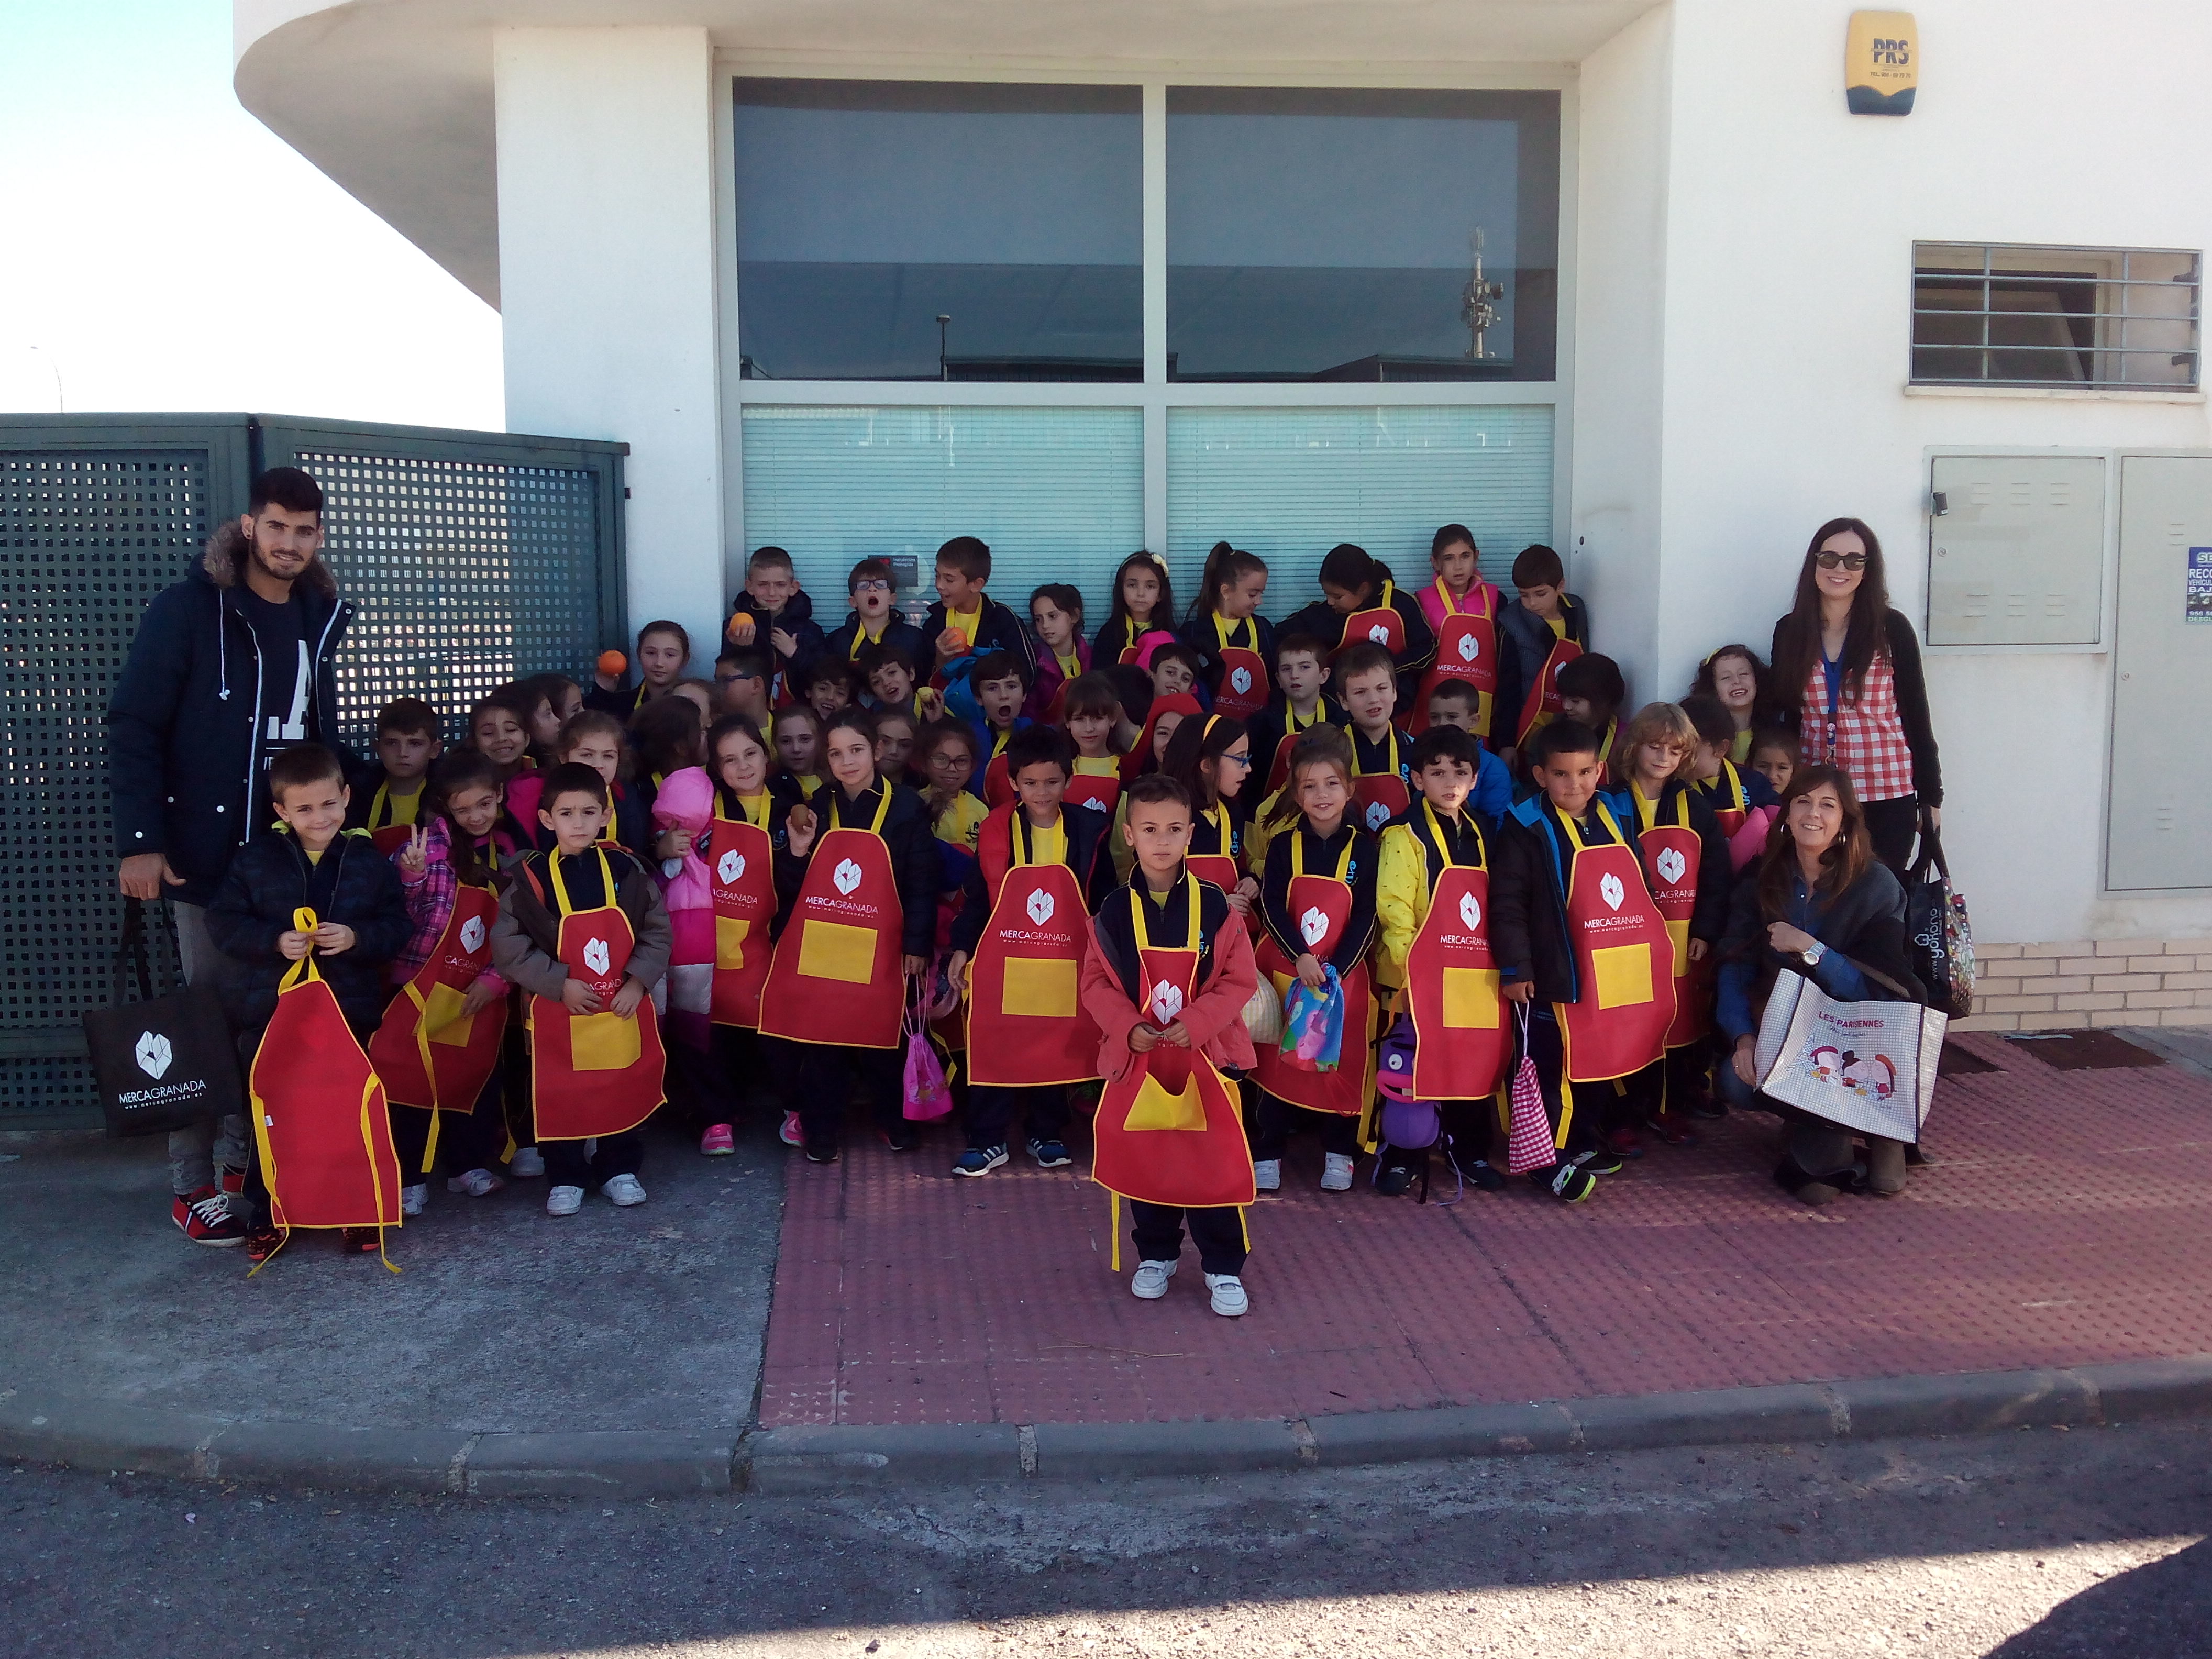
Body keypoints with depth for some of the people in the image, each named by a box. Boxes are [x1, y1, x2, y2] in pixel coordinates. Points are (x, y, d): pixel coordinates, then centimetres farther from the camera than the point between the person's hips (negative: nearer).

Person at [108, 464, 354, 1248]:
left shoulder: (322, 618, 9)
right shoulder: (189, 608, -8)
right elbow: (132, 725, -9)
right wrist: (140, 842, -15)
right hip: (209, 851, -5)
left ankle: (243, 1161, 19)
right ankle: (195, 1188, 12)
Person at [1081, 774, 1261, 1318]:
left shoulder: (1215, 906, -5)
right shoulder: (1114, 910, -1)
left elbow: (1240, 981, -5)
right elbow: (1096, 983, 2)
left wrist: (1196, 1022, -17)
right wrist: (1128, 1027, -13)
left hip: (1205, 1054, -2)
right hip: (1137, 1054, 2)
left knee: (1213, 1160, 1)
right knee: (1142, 1158, 10)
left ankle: (1224, 1267, 14)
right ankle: (1156, 1255, 29)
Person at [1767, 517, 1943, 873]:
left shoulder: (1891, 628, -1)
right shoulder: (1789, 631, 6)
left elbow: (1916, 714, 1)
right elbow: (1783, 717, 9)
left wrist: (1931, 796, 1)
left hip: (1887, 794, -2)